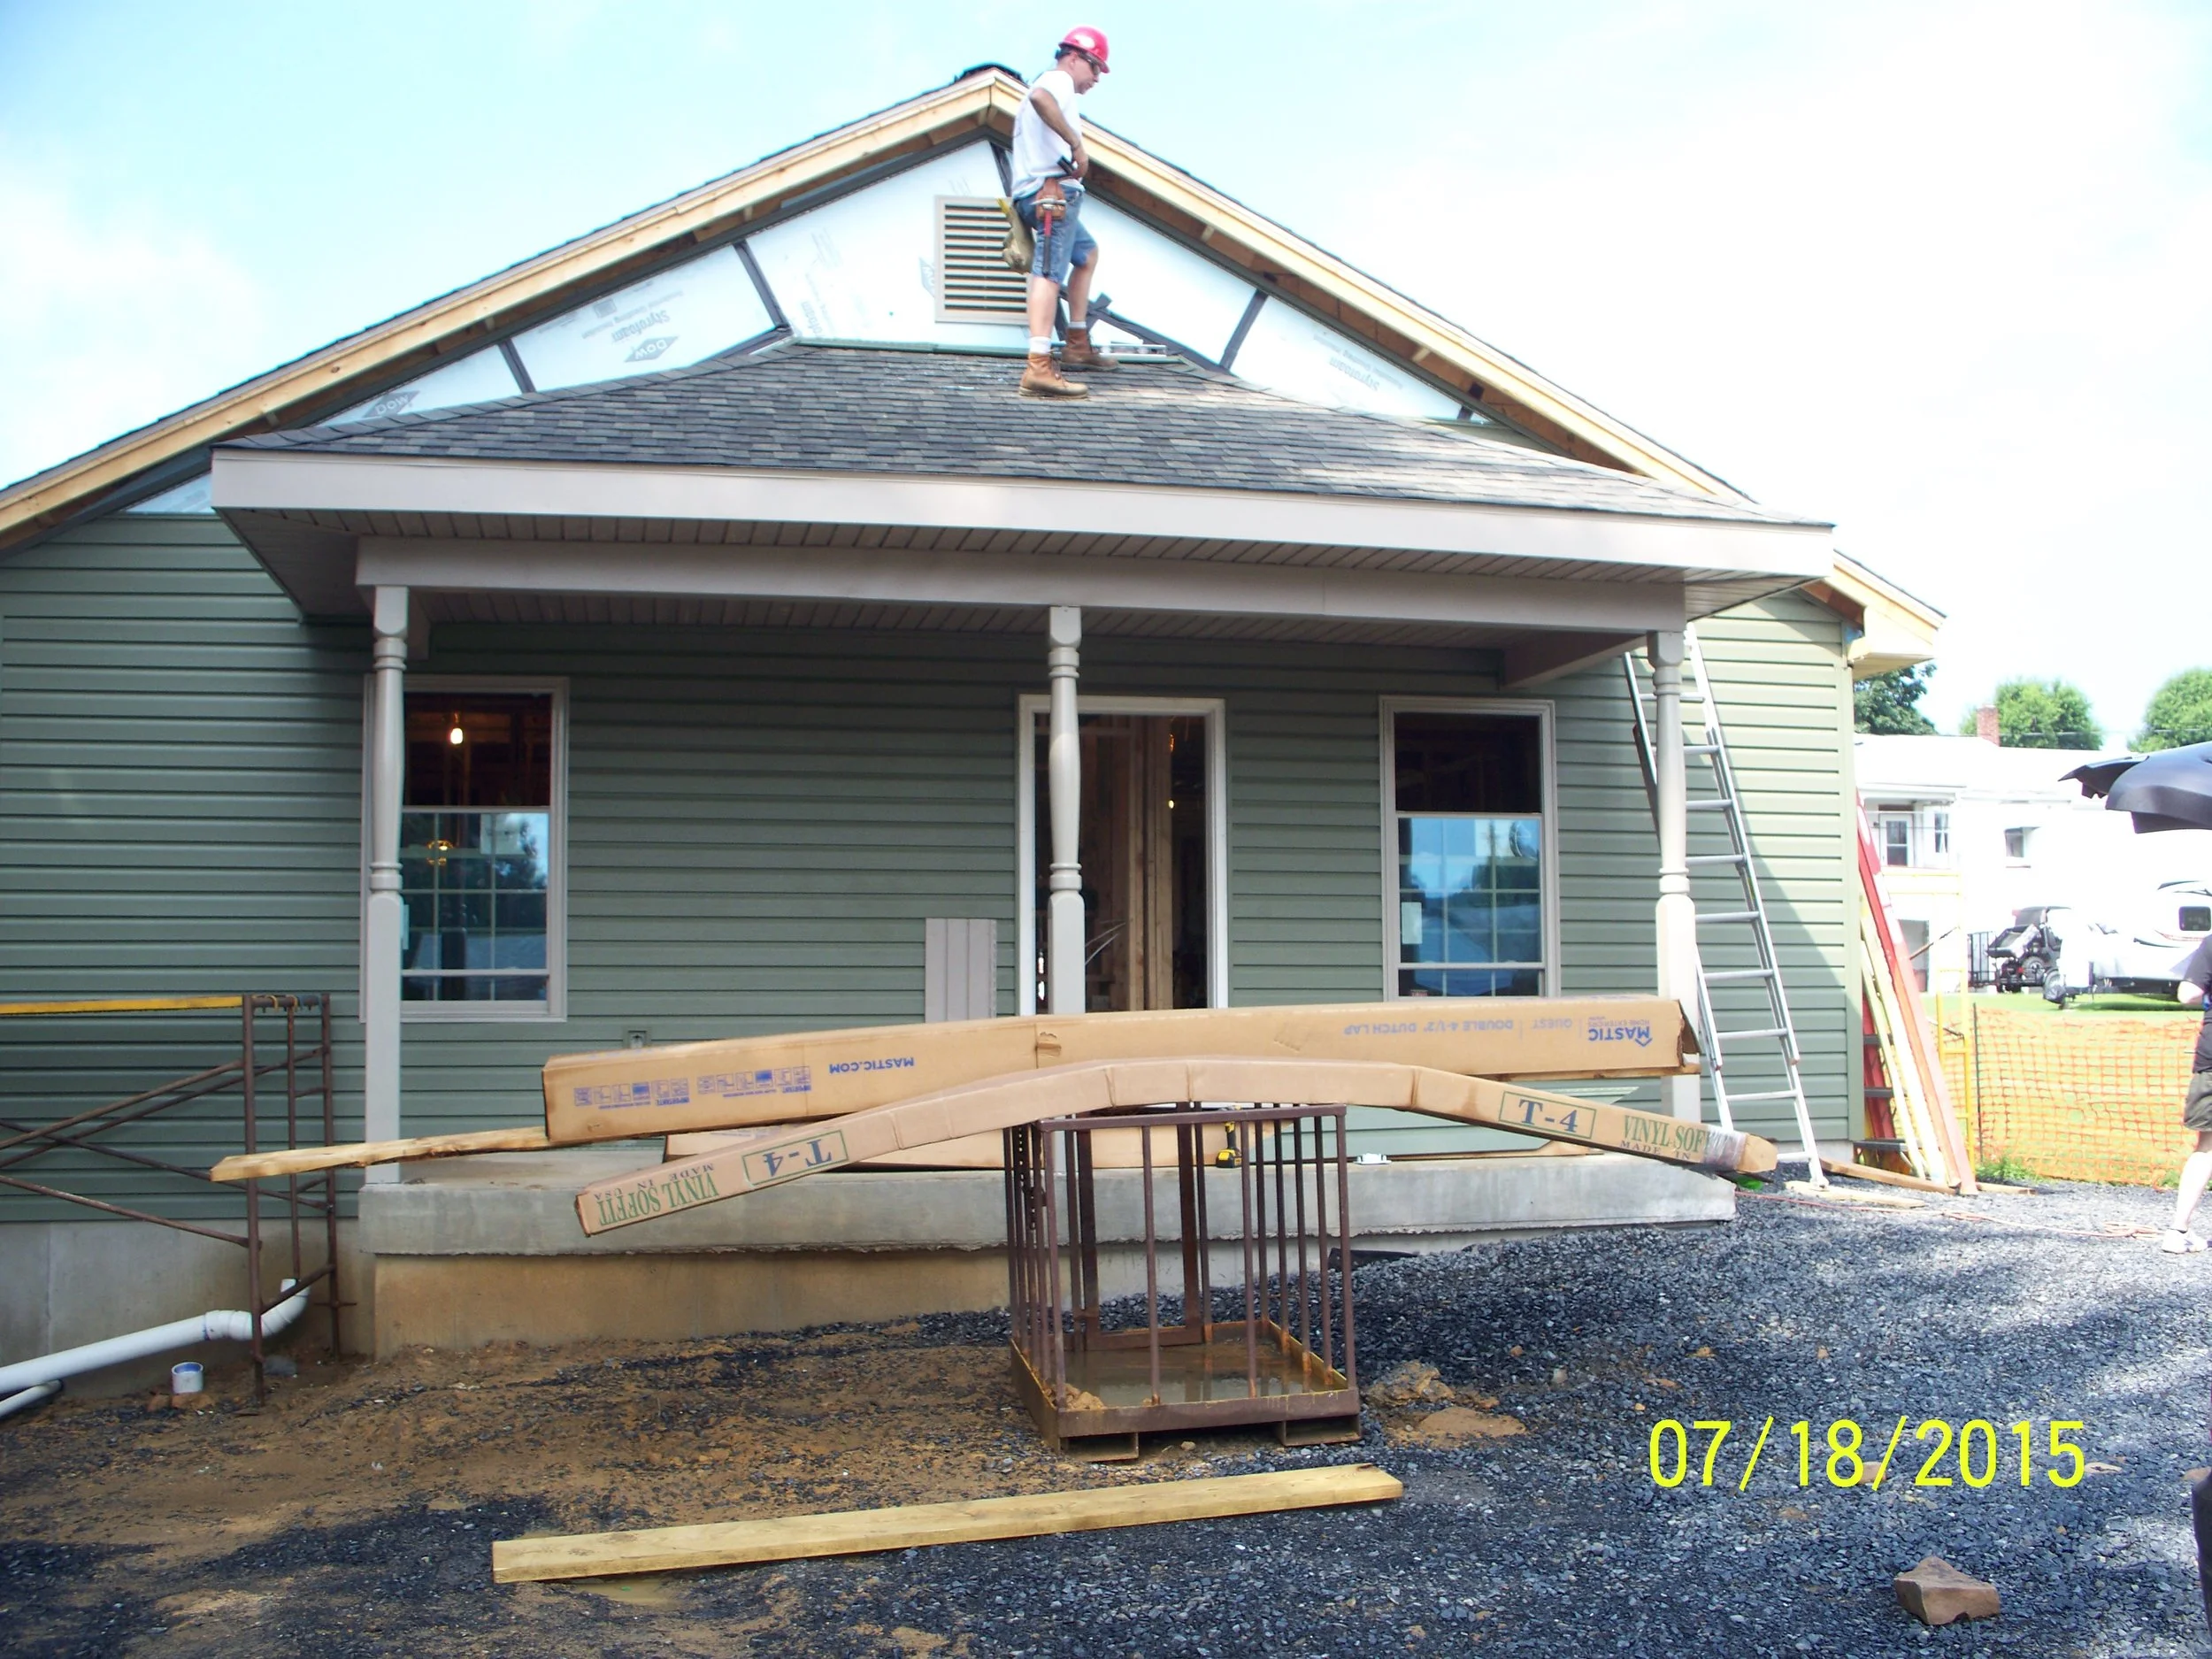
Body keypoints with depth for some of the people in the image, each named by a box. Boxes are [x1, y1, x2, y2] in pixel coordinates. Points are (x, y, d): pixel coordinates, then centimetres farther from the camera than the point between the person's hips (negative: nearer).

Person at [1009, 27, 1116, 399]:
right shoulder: (1059, 80, 0)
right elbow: (1039, 97, -25)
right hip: (1054, 189, -11)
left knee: (1088, 254, 29)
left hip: (1035, 193, 11)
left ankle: (1077, 344, 30)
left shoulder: (1050, 86, 31)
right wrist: (1076, 143, -25)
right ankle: (1039, 369, -36)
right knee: (1050, 272, -22)